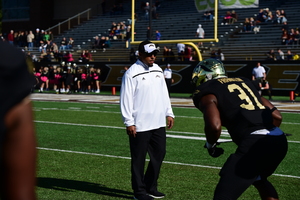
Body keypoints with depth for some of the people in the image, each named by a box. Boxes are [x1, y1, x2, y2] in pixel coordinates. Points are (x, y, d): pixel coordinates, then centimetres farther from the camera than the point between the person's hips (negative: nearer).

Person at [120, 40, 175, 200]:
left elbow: (164, 93, 19)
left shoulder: (157, 70, 11)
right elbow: (126, 99, -13)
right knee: (139, 158, 2)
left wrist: (169, 113, 14)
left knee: (159, 154, 12)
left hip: (158, 123, 7)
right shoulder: (132, 73, -11)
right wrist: (129, 123, -15)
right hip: (139, 126, -7)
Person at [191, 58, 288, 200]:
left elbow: (214, 125, -13)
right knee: (259, 179, 35)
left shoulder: (206, 92, 6)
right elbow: (276, 116, 23)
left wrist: (210, 144, 6)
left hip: (255, 143, -7)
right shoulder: (243, 82, 26)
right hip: (279, 140, 7)